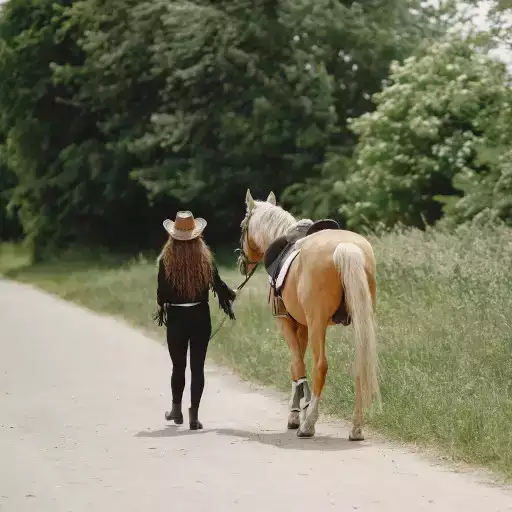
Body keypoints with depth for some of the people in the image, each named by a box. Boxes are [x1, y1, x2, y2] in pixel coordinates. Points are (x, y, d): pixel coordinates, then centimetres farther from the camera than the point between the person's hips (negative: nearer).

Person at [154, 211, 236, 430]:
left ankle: (176, 409, 28)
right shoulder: (205, 257, -5)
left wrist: (161, 307, 15)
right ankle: (194, 414, 0)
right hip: (200, 316, 0)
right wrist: (231, 295, 20)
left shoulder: (166, 260, -8)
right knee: (197, 366, 4)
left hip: (175, 317, 0)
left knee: (178, 366, 16)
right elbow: (218, 285, -1)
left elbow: (161, 291, -6)